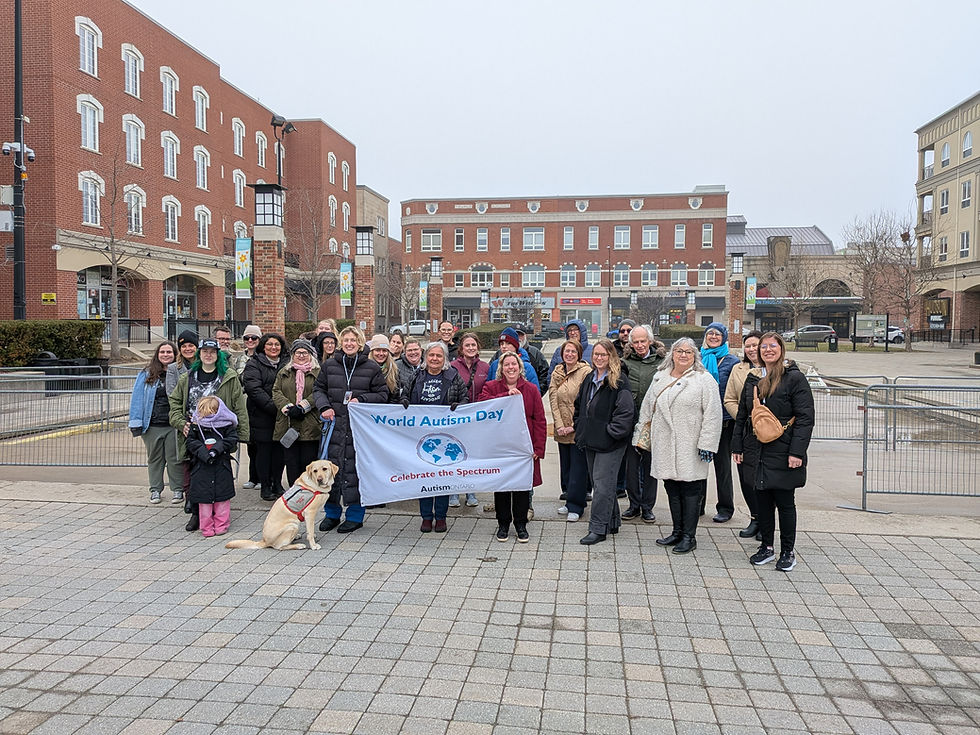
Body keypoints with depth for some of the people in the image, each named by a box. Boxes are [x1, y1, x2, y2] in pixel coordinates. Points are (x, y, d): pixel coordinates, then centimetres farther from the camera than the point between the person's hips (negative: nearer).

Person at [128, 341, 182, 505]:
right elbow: (137, 398, 2)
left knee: (174, 458, 4)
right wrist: (136, 423, -5)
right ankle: (155, 490, 22)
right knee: (154, 458, 11)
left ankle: (177, 490, 16)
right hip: (152, 425, 1)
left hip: (173, 425, -1)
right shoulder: (146, 375, 4)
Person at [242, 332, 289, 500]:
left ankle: (277, 484, 19)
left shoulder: (287, 363, 13)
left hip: (282, 417, 4)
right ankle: (265, 486, 11)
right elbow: (254, 389, -13)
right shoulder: (254, 364, -1)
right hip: (261, 416, -4)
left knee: (280, 450, 7)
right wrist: (274, 407, -20)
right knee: (264, 450, 1)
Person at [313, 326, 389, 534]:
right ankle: (332, 513, 19)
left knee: (355, 467, -1)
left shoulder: (372, 367, 2)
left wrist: (361, 400, -12)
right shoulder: (329, 365, 9)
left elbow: (382, 395, 3)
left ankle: (355, 515, 12)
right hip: (335, 423, 3)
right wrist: (324, 407, -2)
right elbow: (318, 388, 15)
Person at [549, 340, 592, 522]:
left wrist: (574, 425, -13)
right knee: (565, 465, 14)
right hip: (562, 430, 6)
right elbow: (553, 400, 4)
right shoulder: (556, 373, 9)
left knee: (578, 468, -1)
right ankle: (569, 501, 27)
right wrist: (559, 425, -6)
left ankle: (575, 507, 6)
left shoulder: (586, 372, -9)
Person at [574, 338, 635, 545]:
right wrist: (580, 430, 14)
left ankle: (598, 529, 0)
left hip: (610, 443, -8)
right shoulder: (589, 379, 13)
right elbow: (579, 406, 22)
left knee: (602, 484, -6)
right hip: (591, 441, 8)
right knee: (599, 482, 14)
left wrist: (612, 431, -18)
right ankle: (612, 522, 27)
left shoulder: (619, 381, -10)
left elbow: (625, 410, -16)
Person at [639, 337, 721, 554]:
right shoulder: (659, 378, 13)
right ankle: (677, 532, 23)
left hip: (690, 447, -5)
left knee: (691, 491, 1)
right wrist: (640, 434, 18)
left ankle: (689, 536, 10)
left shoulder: (704, 380, -4)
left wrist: (707, 444, -14)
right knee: (672, 489, 11)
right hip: (665, 445, 5)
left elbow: (712, 414, -9)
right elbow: (647, 408, 20)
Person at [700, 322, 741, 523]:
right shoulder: (698, 360, 10)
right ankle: (697, 504, 20)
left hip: (723, 419, -3)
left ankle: (725, 508, 15)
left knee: (722, 464, 5)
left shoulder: (732, 362, 0)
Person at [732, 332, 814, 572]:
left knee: (785, 502, 4)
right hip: (757, 452, 5)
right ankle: (766, 546, 25)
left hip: (783, 453, -5)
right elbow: (742, 415, 17)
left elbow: (805, 418, -10)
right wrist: (738, 446, 12)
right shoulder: (753, 378, 12)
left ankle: (788, 551, 17)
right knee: (762, 500, 12)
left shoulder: (795, 378, -6)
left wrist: (797, 451, -17)